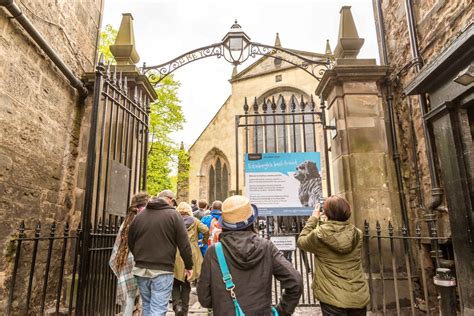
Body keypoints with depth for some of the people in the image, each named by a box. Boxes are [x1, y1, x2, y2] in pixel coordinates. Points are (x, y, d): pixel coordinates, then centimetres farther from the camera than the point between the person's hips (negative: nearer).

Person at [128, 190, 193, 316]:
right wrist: (188, 266, 2)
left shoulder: (139, 215, 8)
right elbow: (184, 244, -9)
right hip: (163, 270, -5)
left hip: (141, 269, 5)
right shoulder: (173, 215, -7)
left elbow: (130, 242, 16)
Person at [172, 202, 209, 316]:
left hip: (176, 256, -1)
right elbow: (206, 230, -7)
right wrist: (204, 242, 9)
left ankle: (177, 304, -6)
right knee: (186, 284, 15)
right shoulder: (194, 221, 5)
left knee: (175, 283, 14)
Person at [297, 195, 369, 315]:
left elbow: (301, 241, 2)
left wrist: (313, 219, 5)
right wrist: (326, 223, 12)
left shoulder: (318, 236, -17)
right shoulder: (357, 234, -5)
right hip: (359, 297, 5)